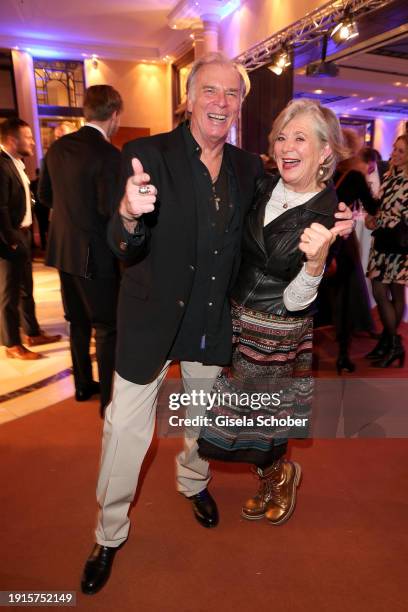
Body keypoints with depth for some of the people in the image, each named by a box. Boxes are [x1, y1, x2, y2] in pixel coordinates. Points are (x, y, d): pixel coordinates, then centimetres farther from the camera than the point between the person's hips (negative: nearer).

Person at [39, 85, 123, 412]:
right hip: (96, 254, -7)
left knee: (78, 322, 20)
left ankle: (83, 384, 34)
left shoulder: (57, 147, 5)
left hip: (63, 249, 7)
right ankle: (109, 398, 15)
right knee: (107, 328, 6)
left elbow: (45, 195, 11)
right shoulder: (108, 155, -18)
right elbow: (110, 210, -22)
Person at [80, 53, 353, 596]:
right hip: (152, 317, -3)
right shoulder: (149, 155, -14)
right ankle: (110, 534, 32)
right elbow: (126, 248, -21)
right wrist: (129, 215, -45)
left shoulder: (249, 168, 0)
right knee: (127, 427, 7)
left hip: (213, 321, 4)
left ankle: (193, 480, 55)